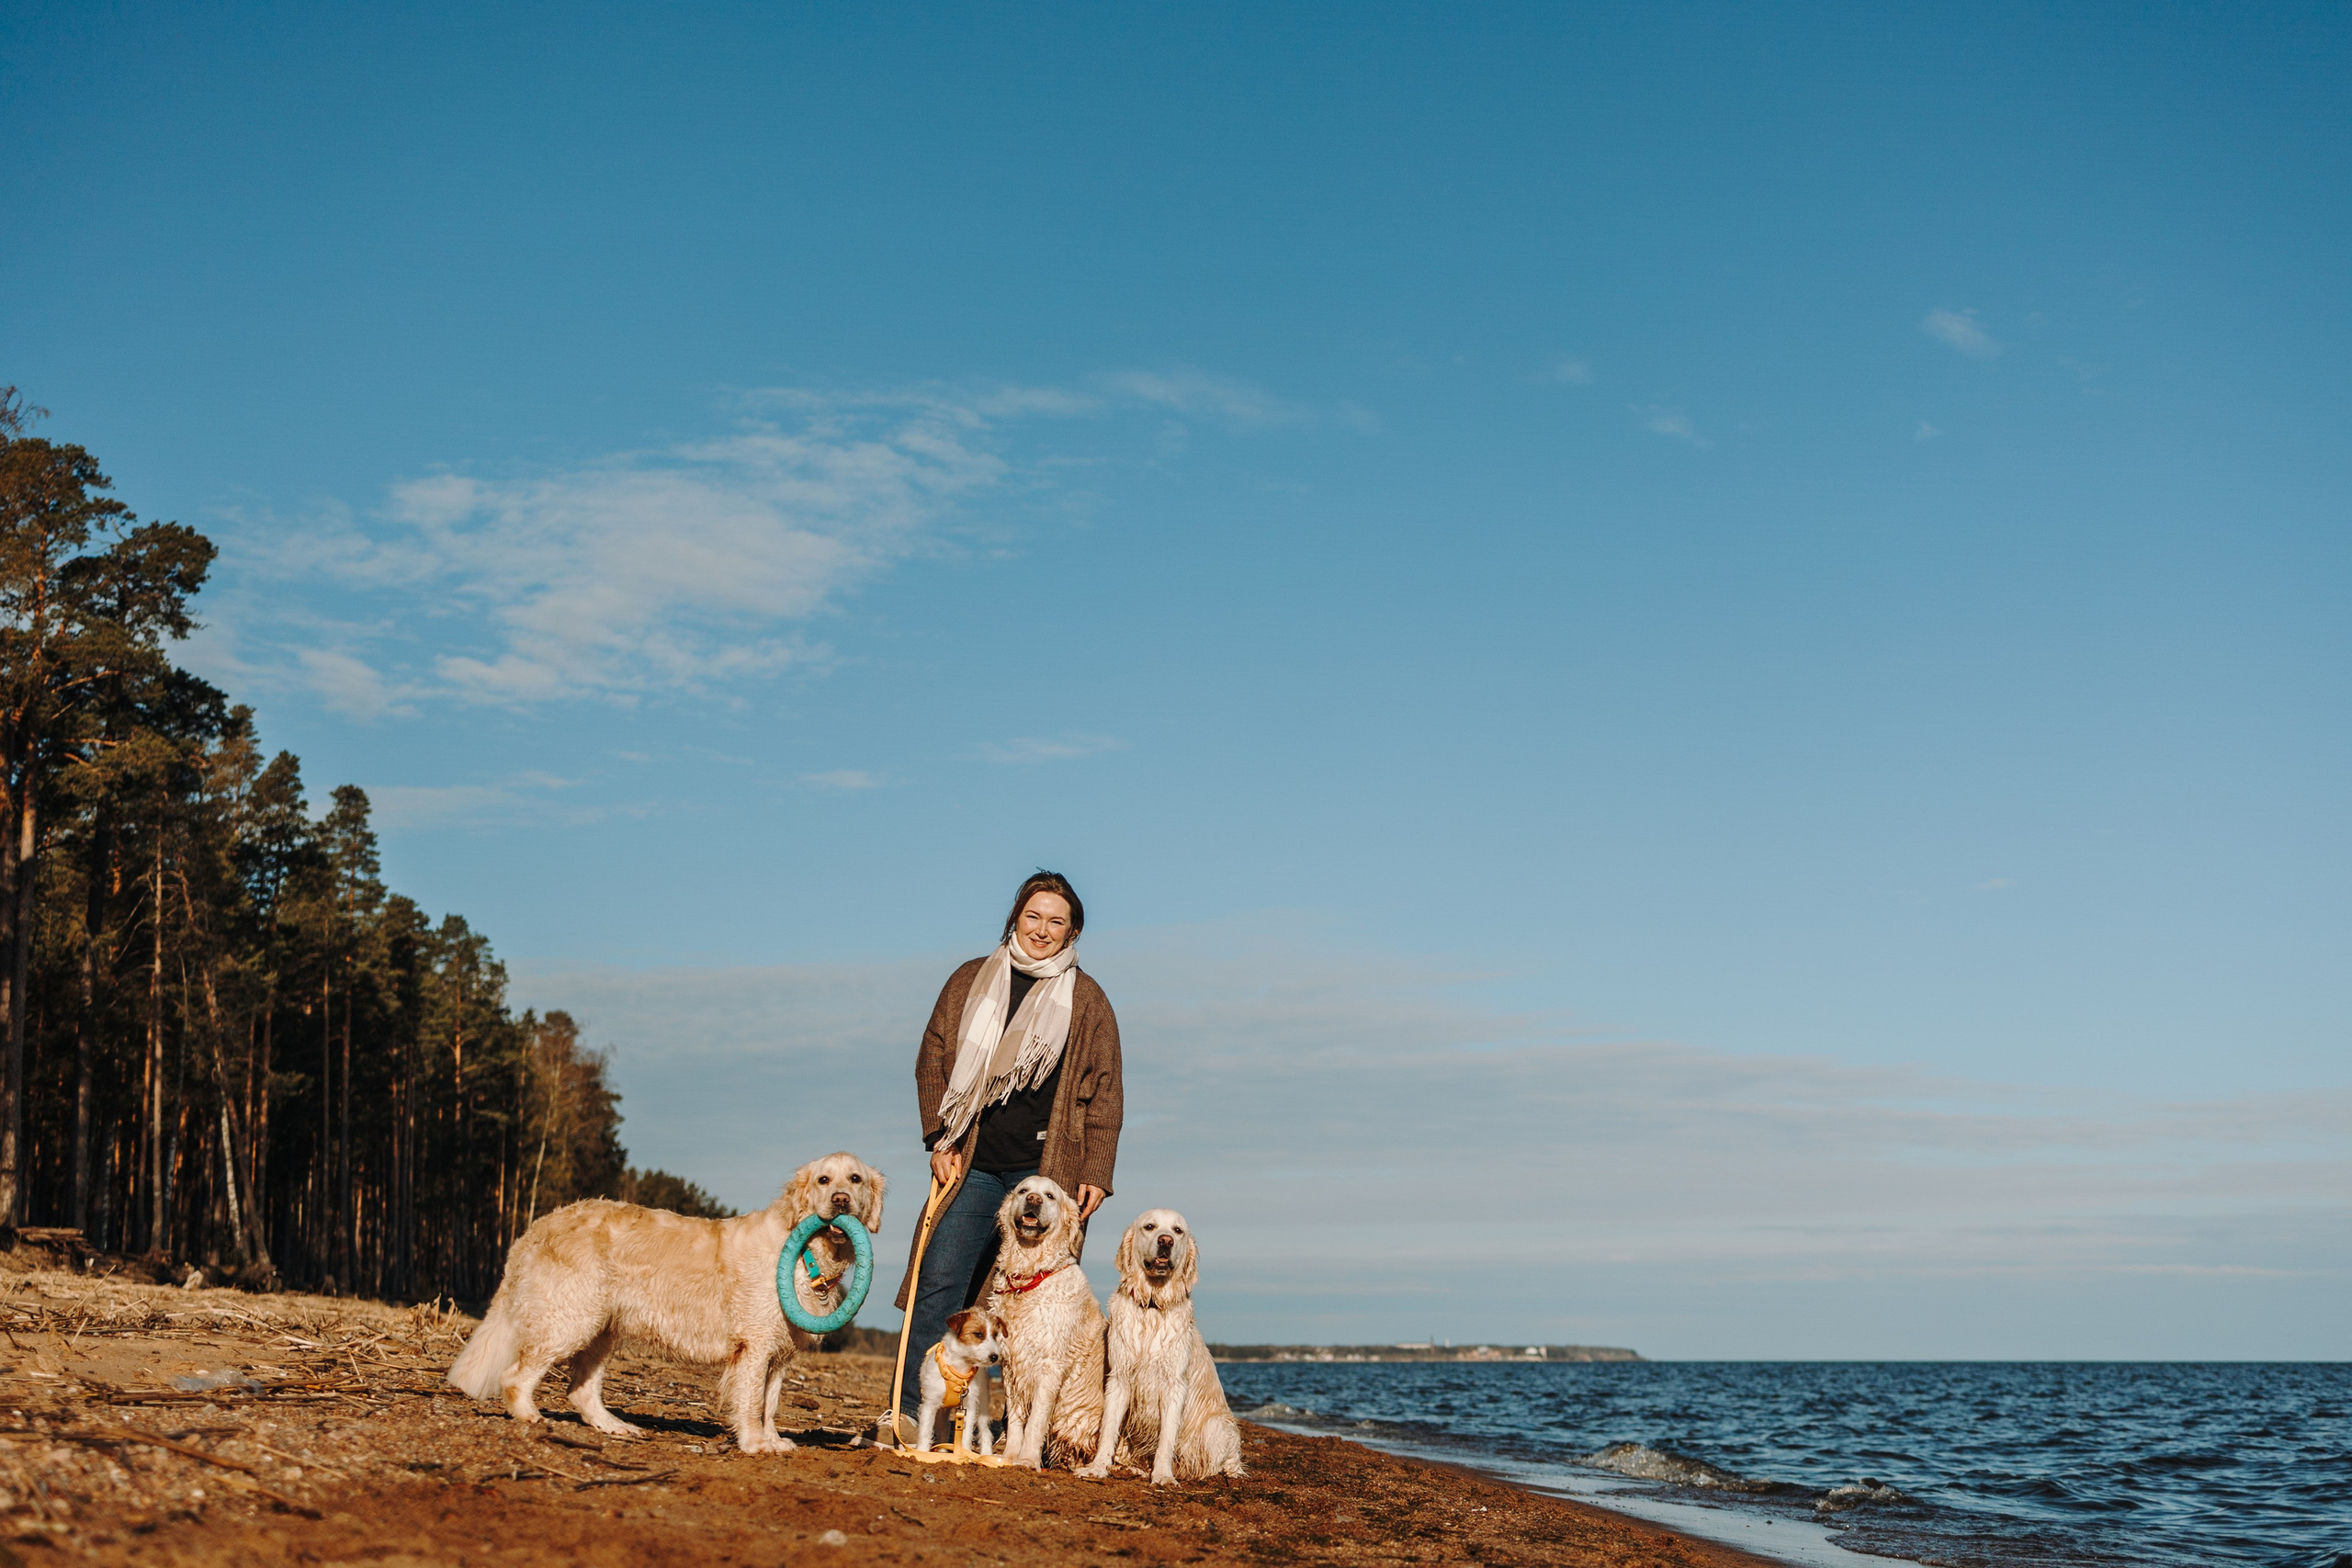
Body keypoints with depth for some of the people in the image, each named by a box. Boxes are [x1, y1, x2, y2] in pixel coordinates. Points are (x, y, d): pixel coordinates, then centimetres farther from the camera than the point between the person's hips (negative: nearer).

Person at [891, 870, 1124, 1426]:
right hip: (974, 1166, 1)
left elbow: (1104, 1093, 7)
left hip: (1047, 1170, -1)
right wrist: (941, 1140, 3)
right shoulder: (970, 982, 10)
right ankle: (909, 1410, -3)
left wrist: (1096, 1172, -1)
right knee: (939, 1282, -7)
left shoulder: (1087, 1000, 7)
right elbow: (932, 1062, 13)